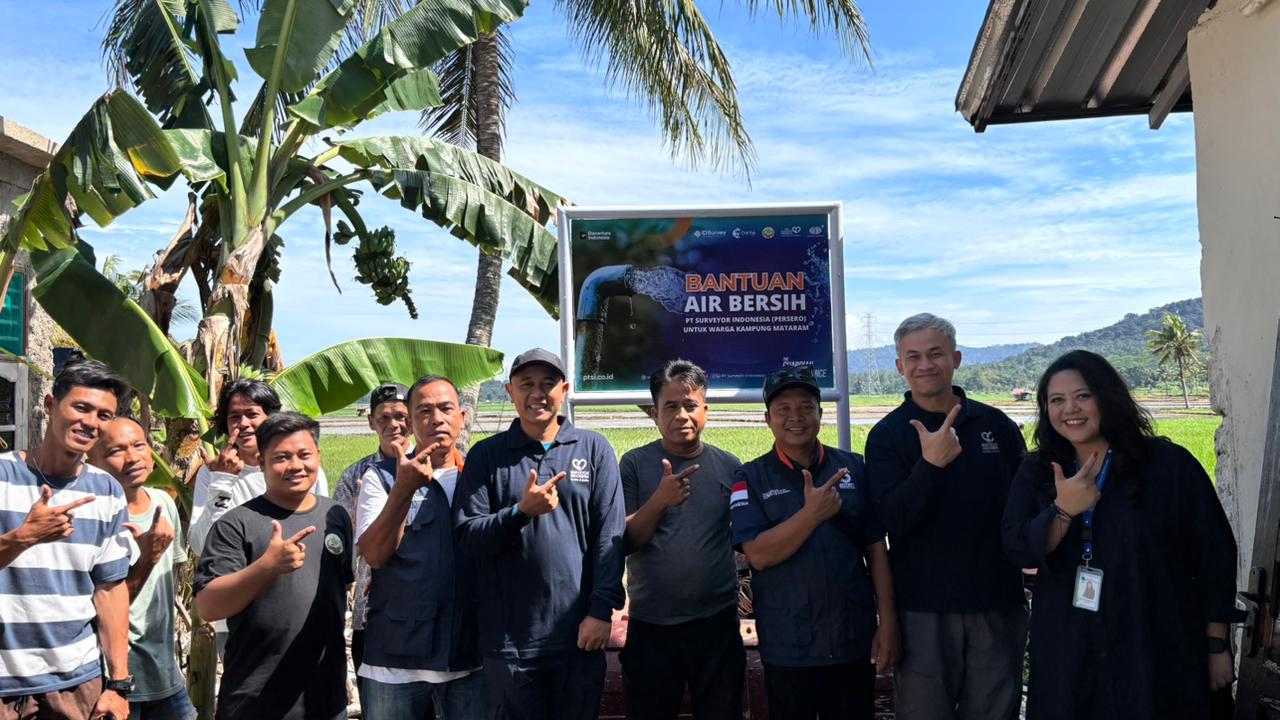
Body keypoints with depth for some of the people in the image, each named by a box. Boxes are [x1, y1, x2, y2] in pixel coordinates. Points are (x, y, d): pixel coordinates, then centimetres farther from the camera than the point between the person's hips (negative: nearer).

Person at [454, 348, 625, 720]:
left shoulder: (594, 450, 3)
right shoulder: (486, 455, 3)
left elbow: (609, 536, 0)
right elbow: (468, 537, -2)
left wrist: (602, 609, -8)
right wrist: (522, 512, -18)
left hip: (580, 631, 0)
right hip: (509, 637, 0)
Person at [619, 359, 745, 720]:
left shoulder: (728, 466, 2)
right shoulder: (635, 464, -3)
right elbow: (623, 542, -8)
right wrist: (660, 499, -23)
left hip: (718, 623, 1)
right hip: (650, 626, -1)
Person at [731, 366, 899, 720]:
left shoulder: (853, 467, 2)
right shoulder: (751, 478, -3)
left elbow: (876, 549, 4)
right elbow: (759, 555, -14)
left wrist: (888, 623, 1)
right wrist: (812, 513, -23)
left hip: (855, 642, 2)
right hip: (787, 650, -1)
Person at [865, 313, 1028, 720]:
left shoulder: (995, 424, 4)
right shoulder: (887, 436, -4)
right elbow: (892, 520, -15)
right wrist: (929, 464, -26)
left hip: (997, 601, 2)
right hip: (925, 607, -2)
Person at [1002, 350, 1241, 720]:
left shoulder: (1170, 465, -7)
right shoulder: (1036, 472, 3)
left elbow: (1215, 557, -2)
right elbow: (1018, 550, -6)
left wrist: (1217, 646, 0)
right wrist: (1063, 510, -22)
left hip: (1157, 656, -2)